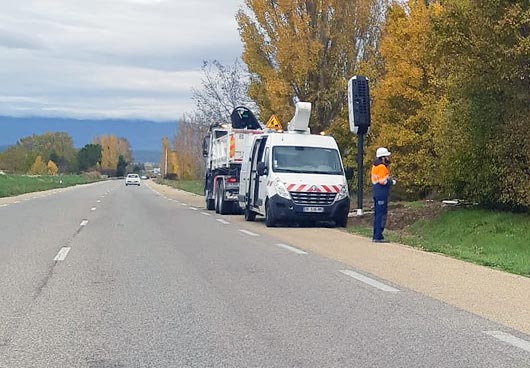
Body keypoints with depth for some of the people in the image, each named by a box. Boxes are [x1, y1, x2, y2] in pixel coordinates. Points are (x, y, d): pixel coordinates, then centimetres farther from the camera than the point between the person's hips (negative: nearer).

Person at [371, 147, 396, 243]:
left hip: (376, 193, 10)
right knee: (381, 215, -8)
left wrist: (389, 179, 15)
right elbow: (382, 181, -21)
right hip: (382, 194, -10)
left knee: (377, 214, 14)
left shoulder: (375, 166, 16)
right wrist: (392, 182, -6)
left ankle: (375, 236, 18)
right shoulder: (382, 167, -14)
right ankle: (378, 237, -9)